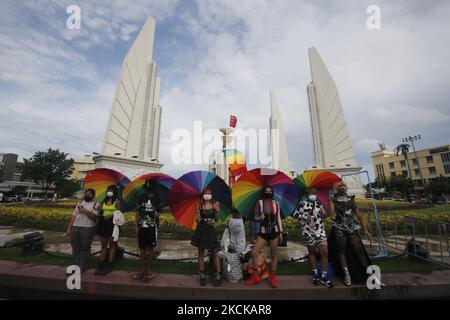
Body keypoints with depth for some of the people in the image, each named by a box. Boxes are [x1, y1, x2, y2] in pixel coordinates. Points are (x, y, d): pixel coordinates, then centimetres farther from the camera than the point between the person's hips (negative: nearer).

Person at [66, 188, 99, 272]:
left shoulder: (95, 204, -1)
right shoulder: (80, 203, 16)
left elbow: (94, 217, -12)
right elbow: (73, 216, 13)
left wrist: (85, 211, -18)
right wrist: (69, 228, 8)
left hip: (87, 228, -5)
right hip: (75, 227, 5)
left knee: (85, 248, 2)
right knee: (75, 247, 12)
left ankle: (82, 266, 14)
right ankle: (75, 264, 25)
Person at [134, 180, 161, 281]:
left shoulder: (156, 200, -1)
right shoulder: (141, 199, 3)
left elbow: (158, 213, 5)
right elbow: (137, 213, 5)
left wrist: (157, 214, -18)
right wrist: (137, 226, 0)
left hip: (152, 227, -1)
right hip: (142, 227, 1)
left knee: (150, 248, 7)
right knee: (142, 248, 11)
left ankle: (149, 270, 20)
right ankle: (142, 270, 24)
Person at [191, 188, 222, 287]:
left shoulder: (214, 205, -1)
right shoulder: (199, 206, -3)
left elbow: (216, 220, 1)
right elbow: (197, 221, -3)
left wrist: (217, 211, -15)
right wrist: (198, 211, -21)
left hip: (211, 230, 0)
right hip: (201, 230, 0)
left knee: (214, 253, 4)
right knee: (201, 253, 10)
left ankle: (218, 275, 18)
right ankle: (202, 276, 24)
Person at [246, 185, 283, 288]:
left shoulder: (276, 203, 2)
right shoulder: (259, 202, -4)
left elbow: (278, 218, 7)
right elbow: (255, 217, 1)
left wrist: (280, 232, 5)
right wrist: (260, 218, -21)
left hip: (274, 232, 1)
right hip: (263, 232, -1)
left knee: (274, 255, 10)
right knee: (254, 252, -6)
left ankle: (273, 277, 29)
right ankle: (255, 276, 14)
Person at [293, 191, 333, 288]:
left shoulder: (319, 203, 9)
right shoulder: (302, 204, -7)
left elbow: (324, 215, 19)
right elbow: (295, 214, -5)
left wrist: (323, 213, -3)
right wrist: (305, 216, -17)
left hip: (320, 231, 4)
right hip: (309, 232, -4)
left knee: (325, 253, 0)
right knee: (312, 252, 12)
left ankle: (324, 276, 16)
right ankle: (315, 273, 30)